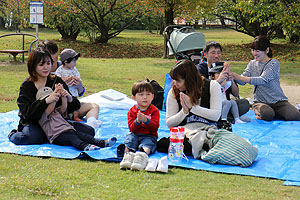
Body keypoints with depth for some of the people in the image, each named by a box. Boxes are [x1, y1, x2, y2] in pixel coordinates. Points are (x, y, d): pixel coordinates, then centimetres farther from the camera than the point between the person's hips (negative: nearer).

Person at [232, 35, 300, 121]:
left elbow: (262, 80, -22)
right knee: (267, 114, -34)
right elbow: (242, 81, -2)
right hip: (260, 101, 1)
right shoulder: (252, 64, 10)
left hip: (278, 101, -1)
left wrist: (239, 77, -28)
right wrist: (233, 76, -25)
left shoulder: (274, 63, -7)